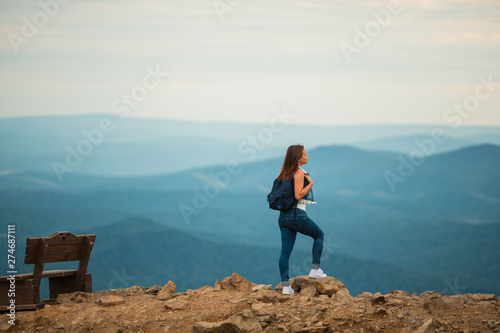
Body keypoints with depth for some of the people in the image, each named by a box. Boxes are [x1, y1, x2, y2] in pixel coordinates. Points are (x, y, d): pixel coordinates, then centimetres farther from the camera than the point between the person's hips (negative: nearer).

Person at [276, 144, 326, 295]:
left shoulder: (284, 173, 14)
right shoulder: (299, 173, -11)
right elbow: (298, 195, -19)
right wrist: (310, 183, -10)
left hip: (283, 216, 7)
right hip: (297, 214, -7)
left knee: (285, 251, 2)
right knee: (319, 235, 16)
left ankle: (285, 285, -1)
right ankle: (315, 269, 13)